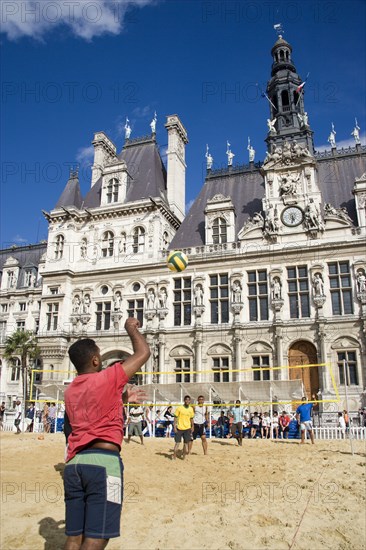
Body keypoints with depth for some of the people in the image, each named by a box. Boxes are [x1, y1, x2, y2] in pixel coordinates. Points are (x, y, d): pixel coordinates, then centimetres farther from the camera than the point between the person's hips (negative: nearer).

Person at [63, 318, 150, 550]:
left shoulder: (70, 391, 14)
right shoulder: (107, 378, -7)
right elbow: (143, 352, 0)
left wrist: (121, 400, 34)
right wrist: (131, 327, 13)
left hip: (75, 462, 7)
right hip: (103, 461, -7)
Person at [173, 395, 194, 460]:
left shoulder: (191, 409, 3)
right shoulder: (179, 408, -8)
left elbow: (191, 418, 13)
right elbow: (175, 417, -5)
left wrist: (192, 427, 10)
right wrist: (175, 427, -9)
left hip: (187, 428, 3)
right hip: (179, 428, -3)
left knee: (186, 443, 8)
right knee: (177, 443, -1)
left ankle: (184, 457, 21)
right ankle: (174, 457, 10)